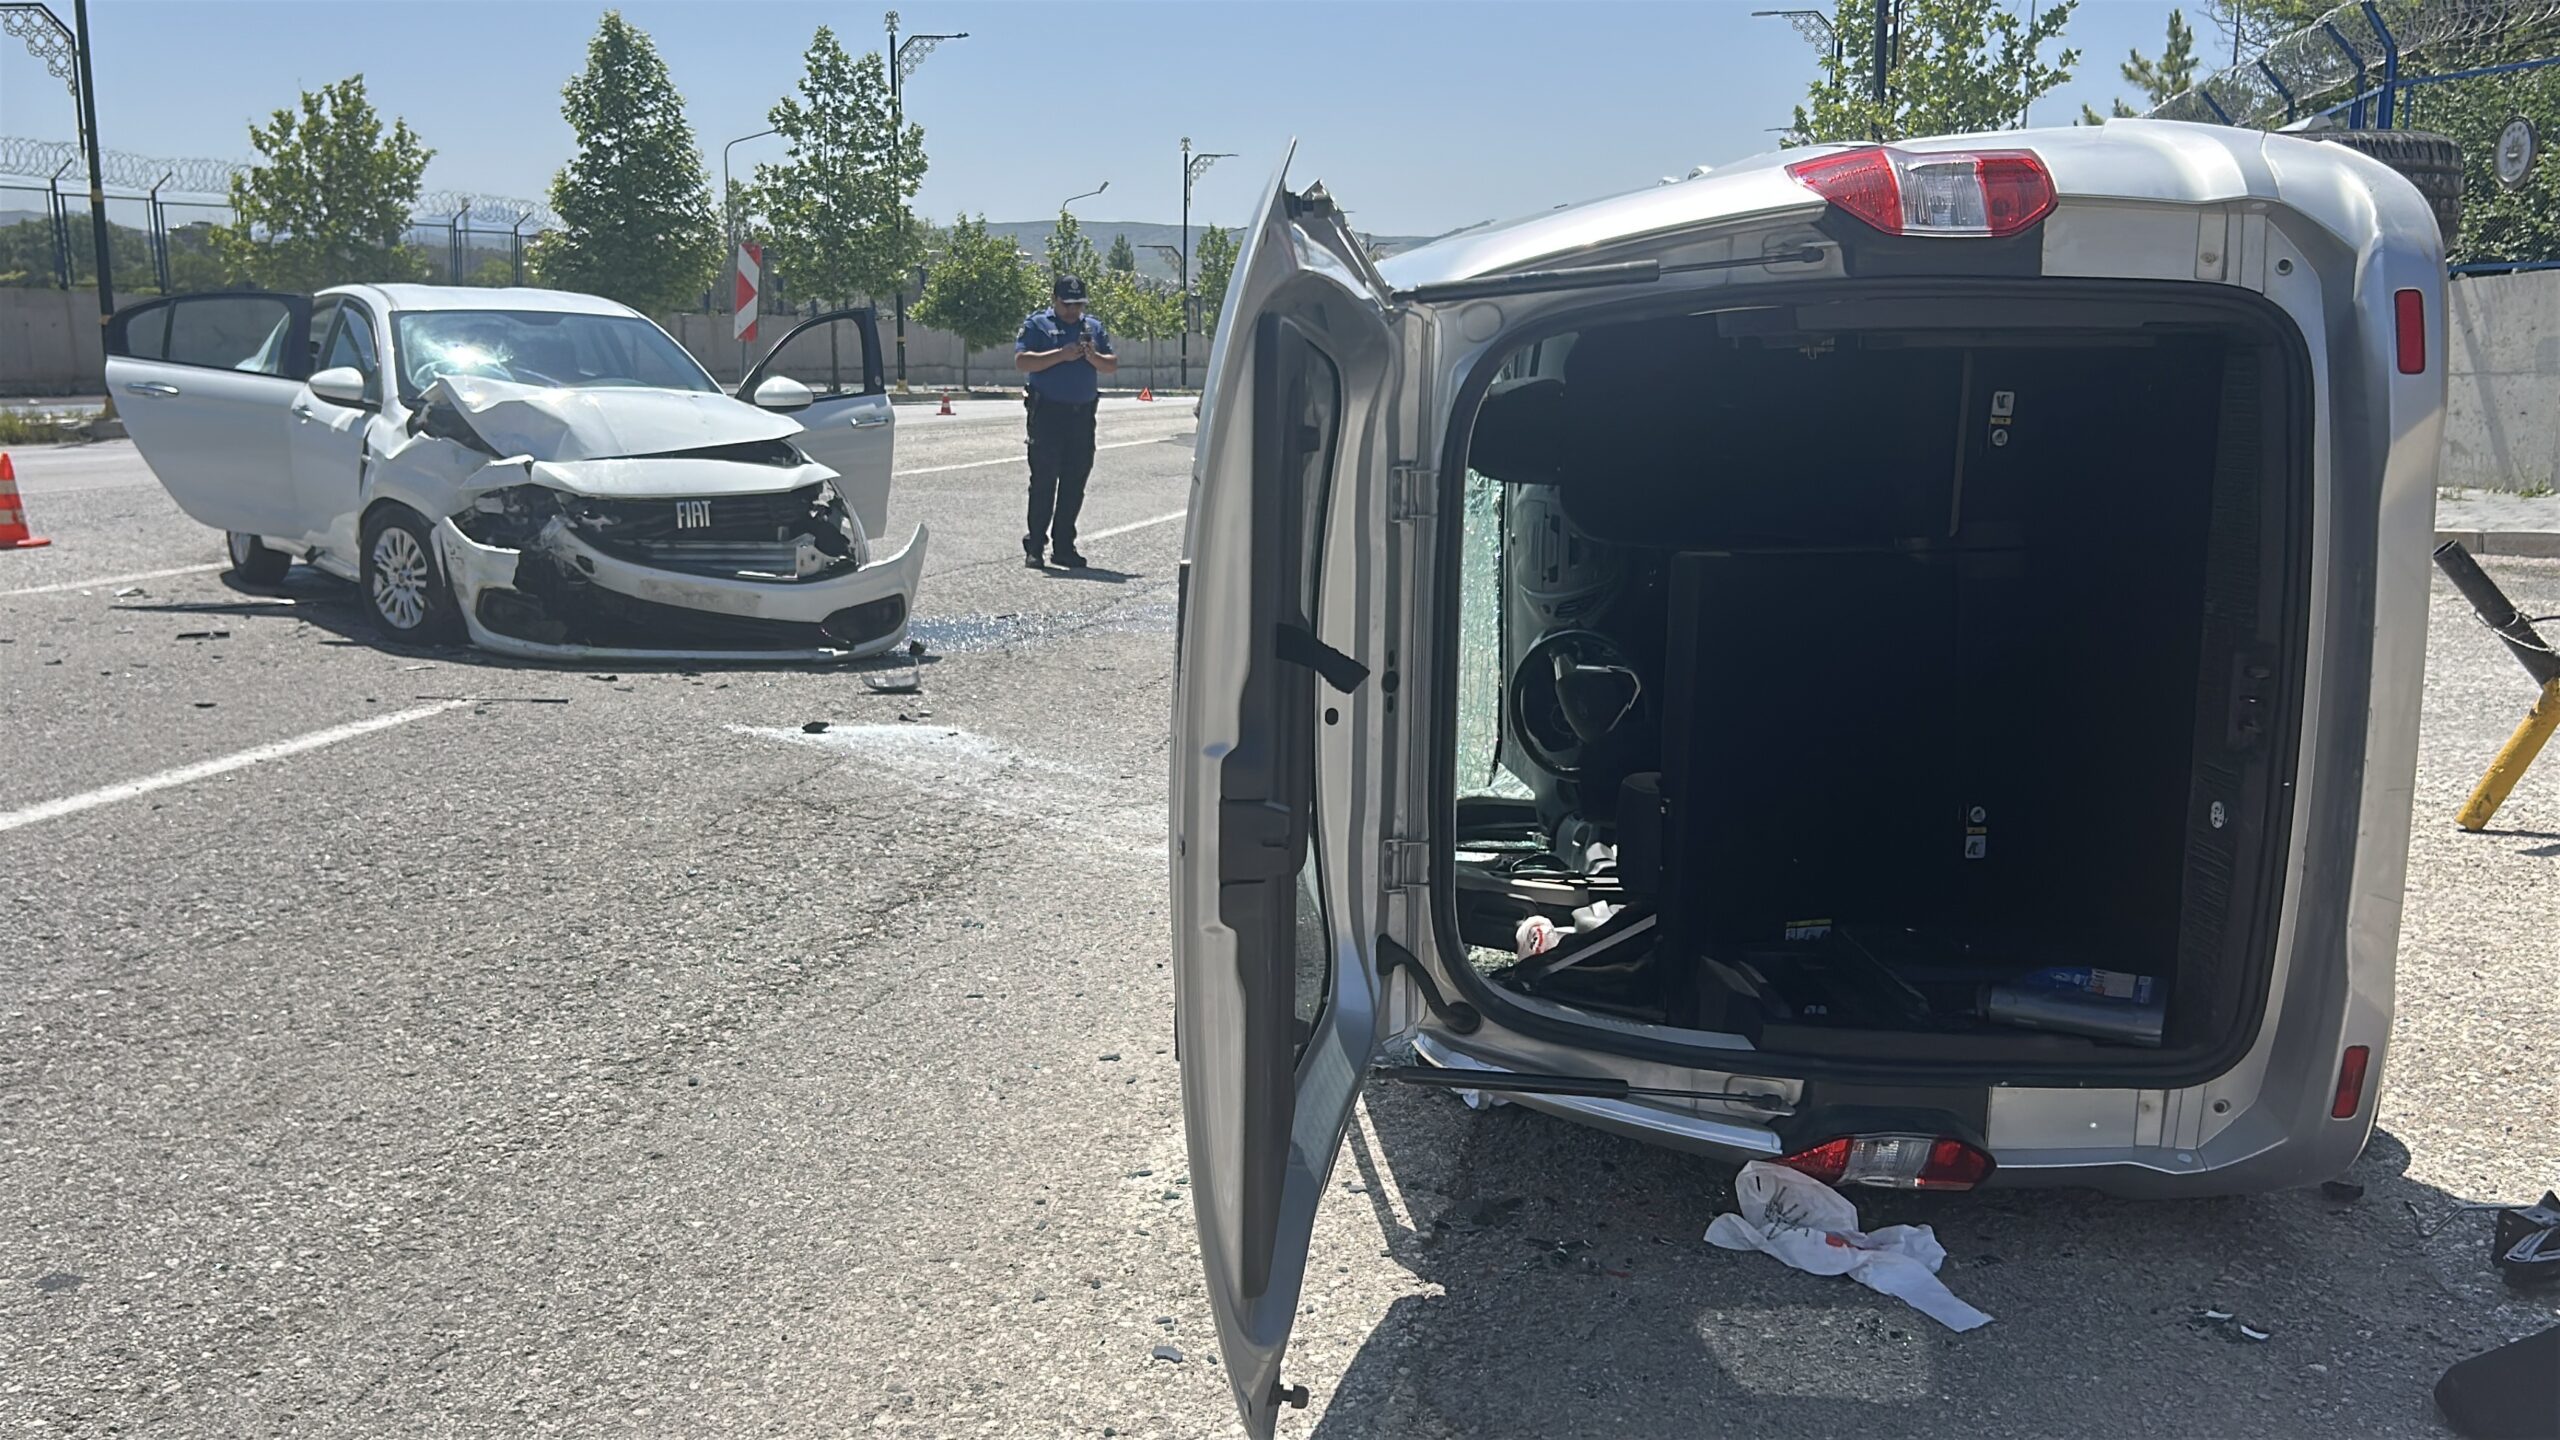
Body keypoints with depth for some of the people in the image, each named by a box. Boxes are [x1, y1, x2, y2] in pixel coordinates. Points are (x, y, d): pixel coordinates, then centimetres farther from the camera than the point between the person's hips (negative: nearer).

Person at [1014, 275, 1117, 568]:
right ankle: (1034, 546, -1)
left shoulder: (1094, 327, 16)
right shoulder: (1037, 325, 2)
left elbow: (1112, 365, 11)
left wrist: (1093, 357, -10)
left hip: (1083, 414, 5)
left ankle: (1064, 546, 13)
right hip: (1047, 412, -5)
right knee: (1044, 480, -5)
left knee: (1075, 483, 6)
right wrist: (1062, 355, -17)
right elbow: (1022, 361, -11)